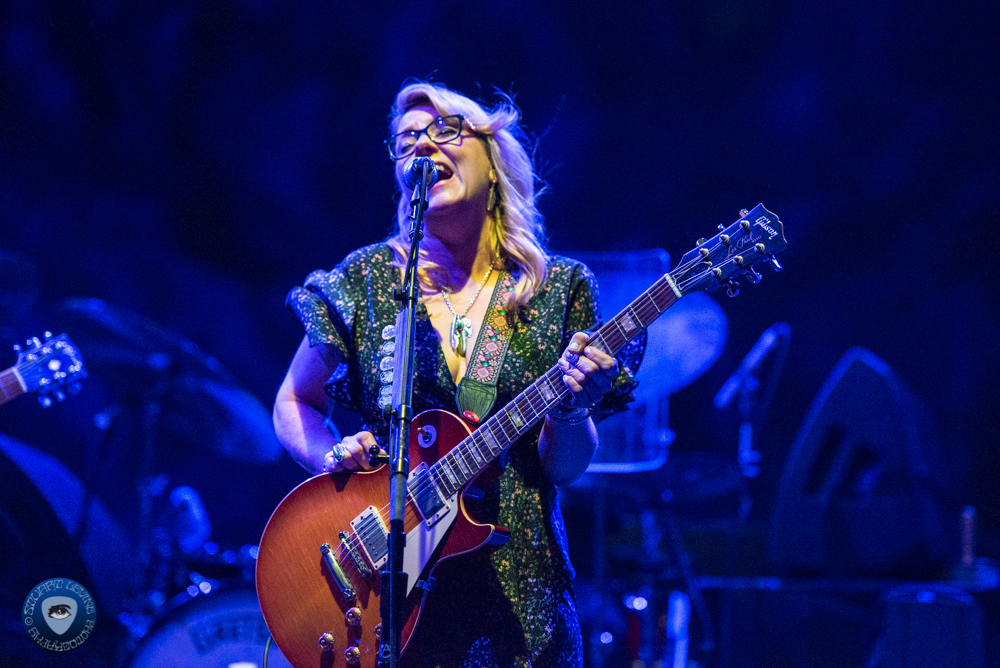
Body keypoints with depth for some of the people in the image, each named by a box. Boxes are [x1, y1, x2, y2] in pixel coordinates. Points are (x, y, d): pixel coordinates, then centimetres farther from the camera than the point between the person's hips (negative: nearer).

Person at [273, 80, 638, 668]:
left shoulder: (560, 289, 3)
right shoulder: (368, 278, 5)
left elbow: (562, 468, 0)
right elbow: (293, 403, 13)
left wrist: (573, 410, -20)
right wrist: (333, 456, -7)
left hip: (519, 588, 0)